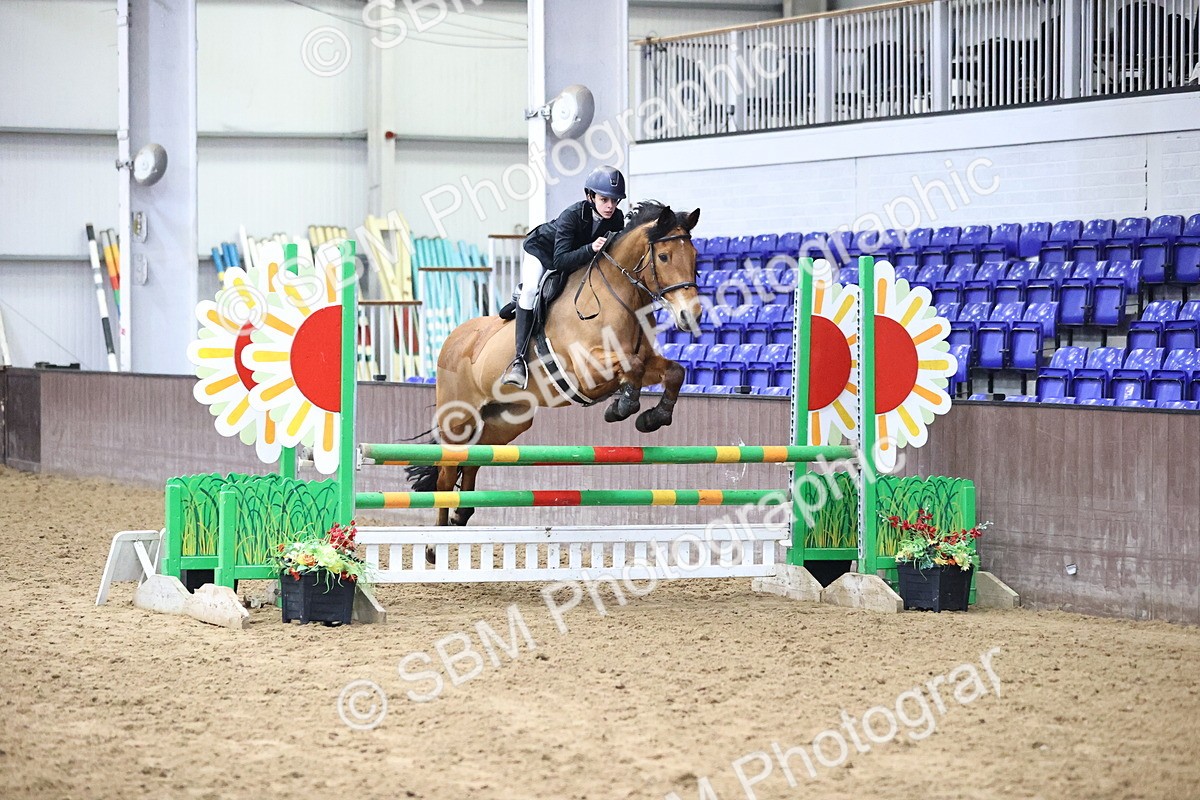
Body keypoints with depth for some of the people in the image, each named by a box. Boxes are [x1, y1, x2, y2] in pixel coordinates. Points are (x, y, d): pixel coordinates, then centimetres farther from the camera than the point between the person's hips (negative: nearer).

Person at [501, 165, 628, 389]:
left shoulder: (617, 219, -21)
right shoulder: (572, 215, -36)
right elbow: (560, 261, -41)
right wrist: (590, 248, -54)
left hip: (580, 259, 7)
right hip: (543, 251, -7)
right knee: (531, 289, -30)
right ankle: (519, 360, -33)